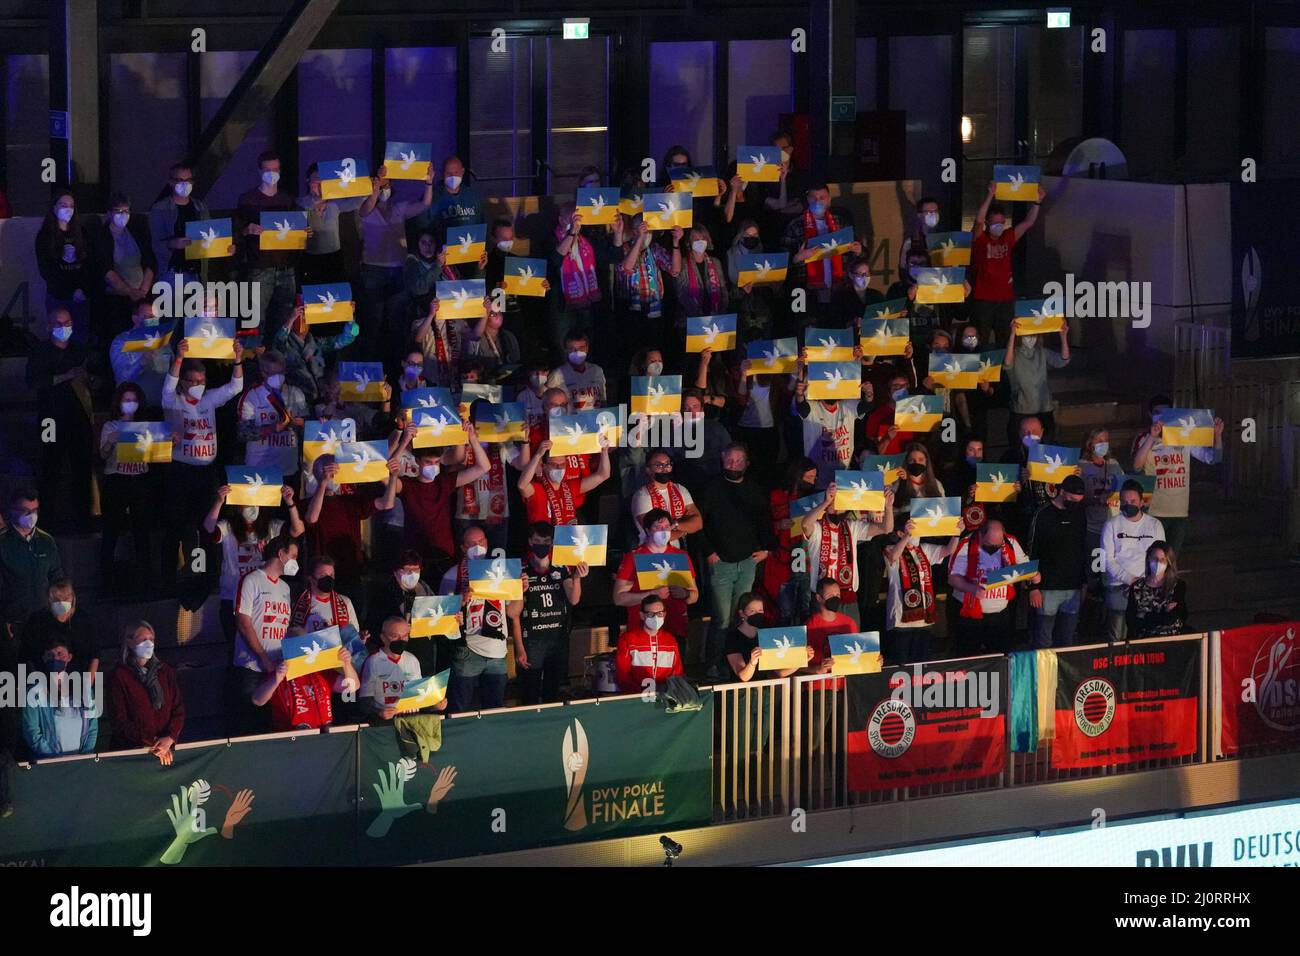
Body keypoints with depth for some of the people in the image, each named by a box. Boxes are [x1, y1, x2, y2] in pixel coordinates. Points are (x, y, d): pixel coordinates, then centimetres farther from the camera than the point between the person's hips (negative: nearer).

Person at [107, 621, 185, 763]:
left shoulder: (166, 671, 6)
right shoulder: (120, 676, -6)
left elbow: (178, 709, 4)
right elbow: (118, 720, -10)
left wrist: (169, 738, -14)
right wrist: (151, 744, -14)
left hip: (166, 749, 3)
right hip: (130, 750, -3)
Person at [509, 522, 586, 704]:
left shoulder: (562, 570, 5)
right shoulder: (521, 573, -5)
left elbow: (574, 599, -6)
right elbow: (515, 616, -4)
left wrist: (577, 578, -25)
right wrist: (520, 649, -9)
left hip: (559, 641, 3)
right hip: (531, 641, -3)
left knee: (552, 696, 11)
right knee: (530, 698, -3)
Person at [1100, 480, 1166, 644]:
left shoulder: (1155, 525, 11)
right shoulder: (1112, 525, 6)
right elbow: (1107, 561, 0)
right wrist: (1129, 579, -11)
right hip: (1118, 587, -1)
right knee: (1116, 638, -7)